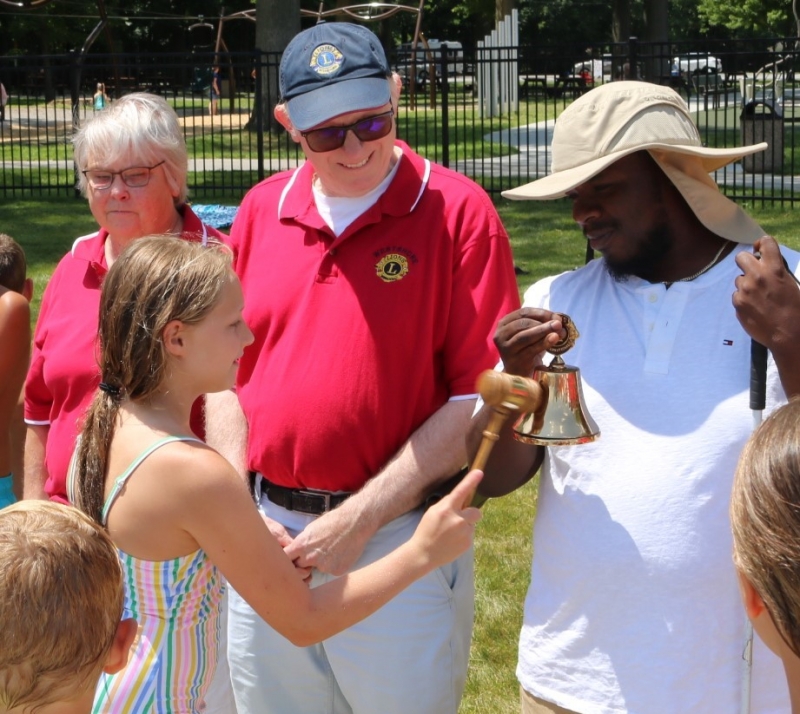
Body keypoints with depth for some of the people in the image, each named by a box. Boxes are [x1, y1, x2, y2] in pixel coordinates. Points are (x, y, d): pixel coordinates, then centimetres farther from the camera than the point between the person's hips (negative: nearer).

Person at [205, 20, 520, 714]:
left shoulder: (456, 209, -8)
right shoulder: (262, 211, 6)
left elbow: (482, 397, -12)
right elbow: (226, 372, 11)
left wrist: (359, 520, -14)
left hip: (402, 541, -4)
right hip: (266, 541, 4)